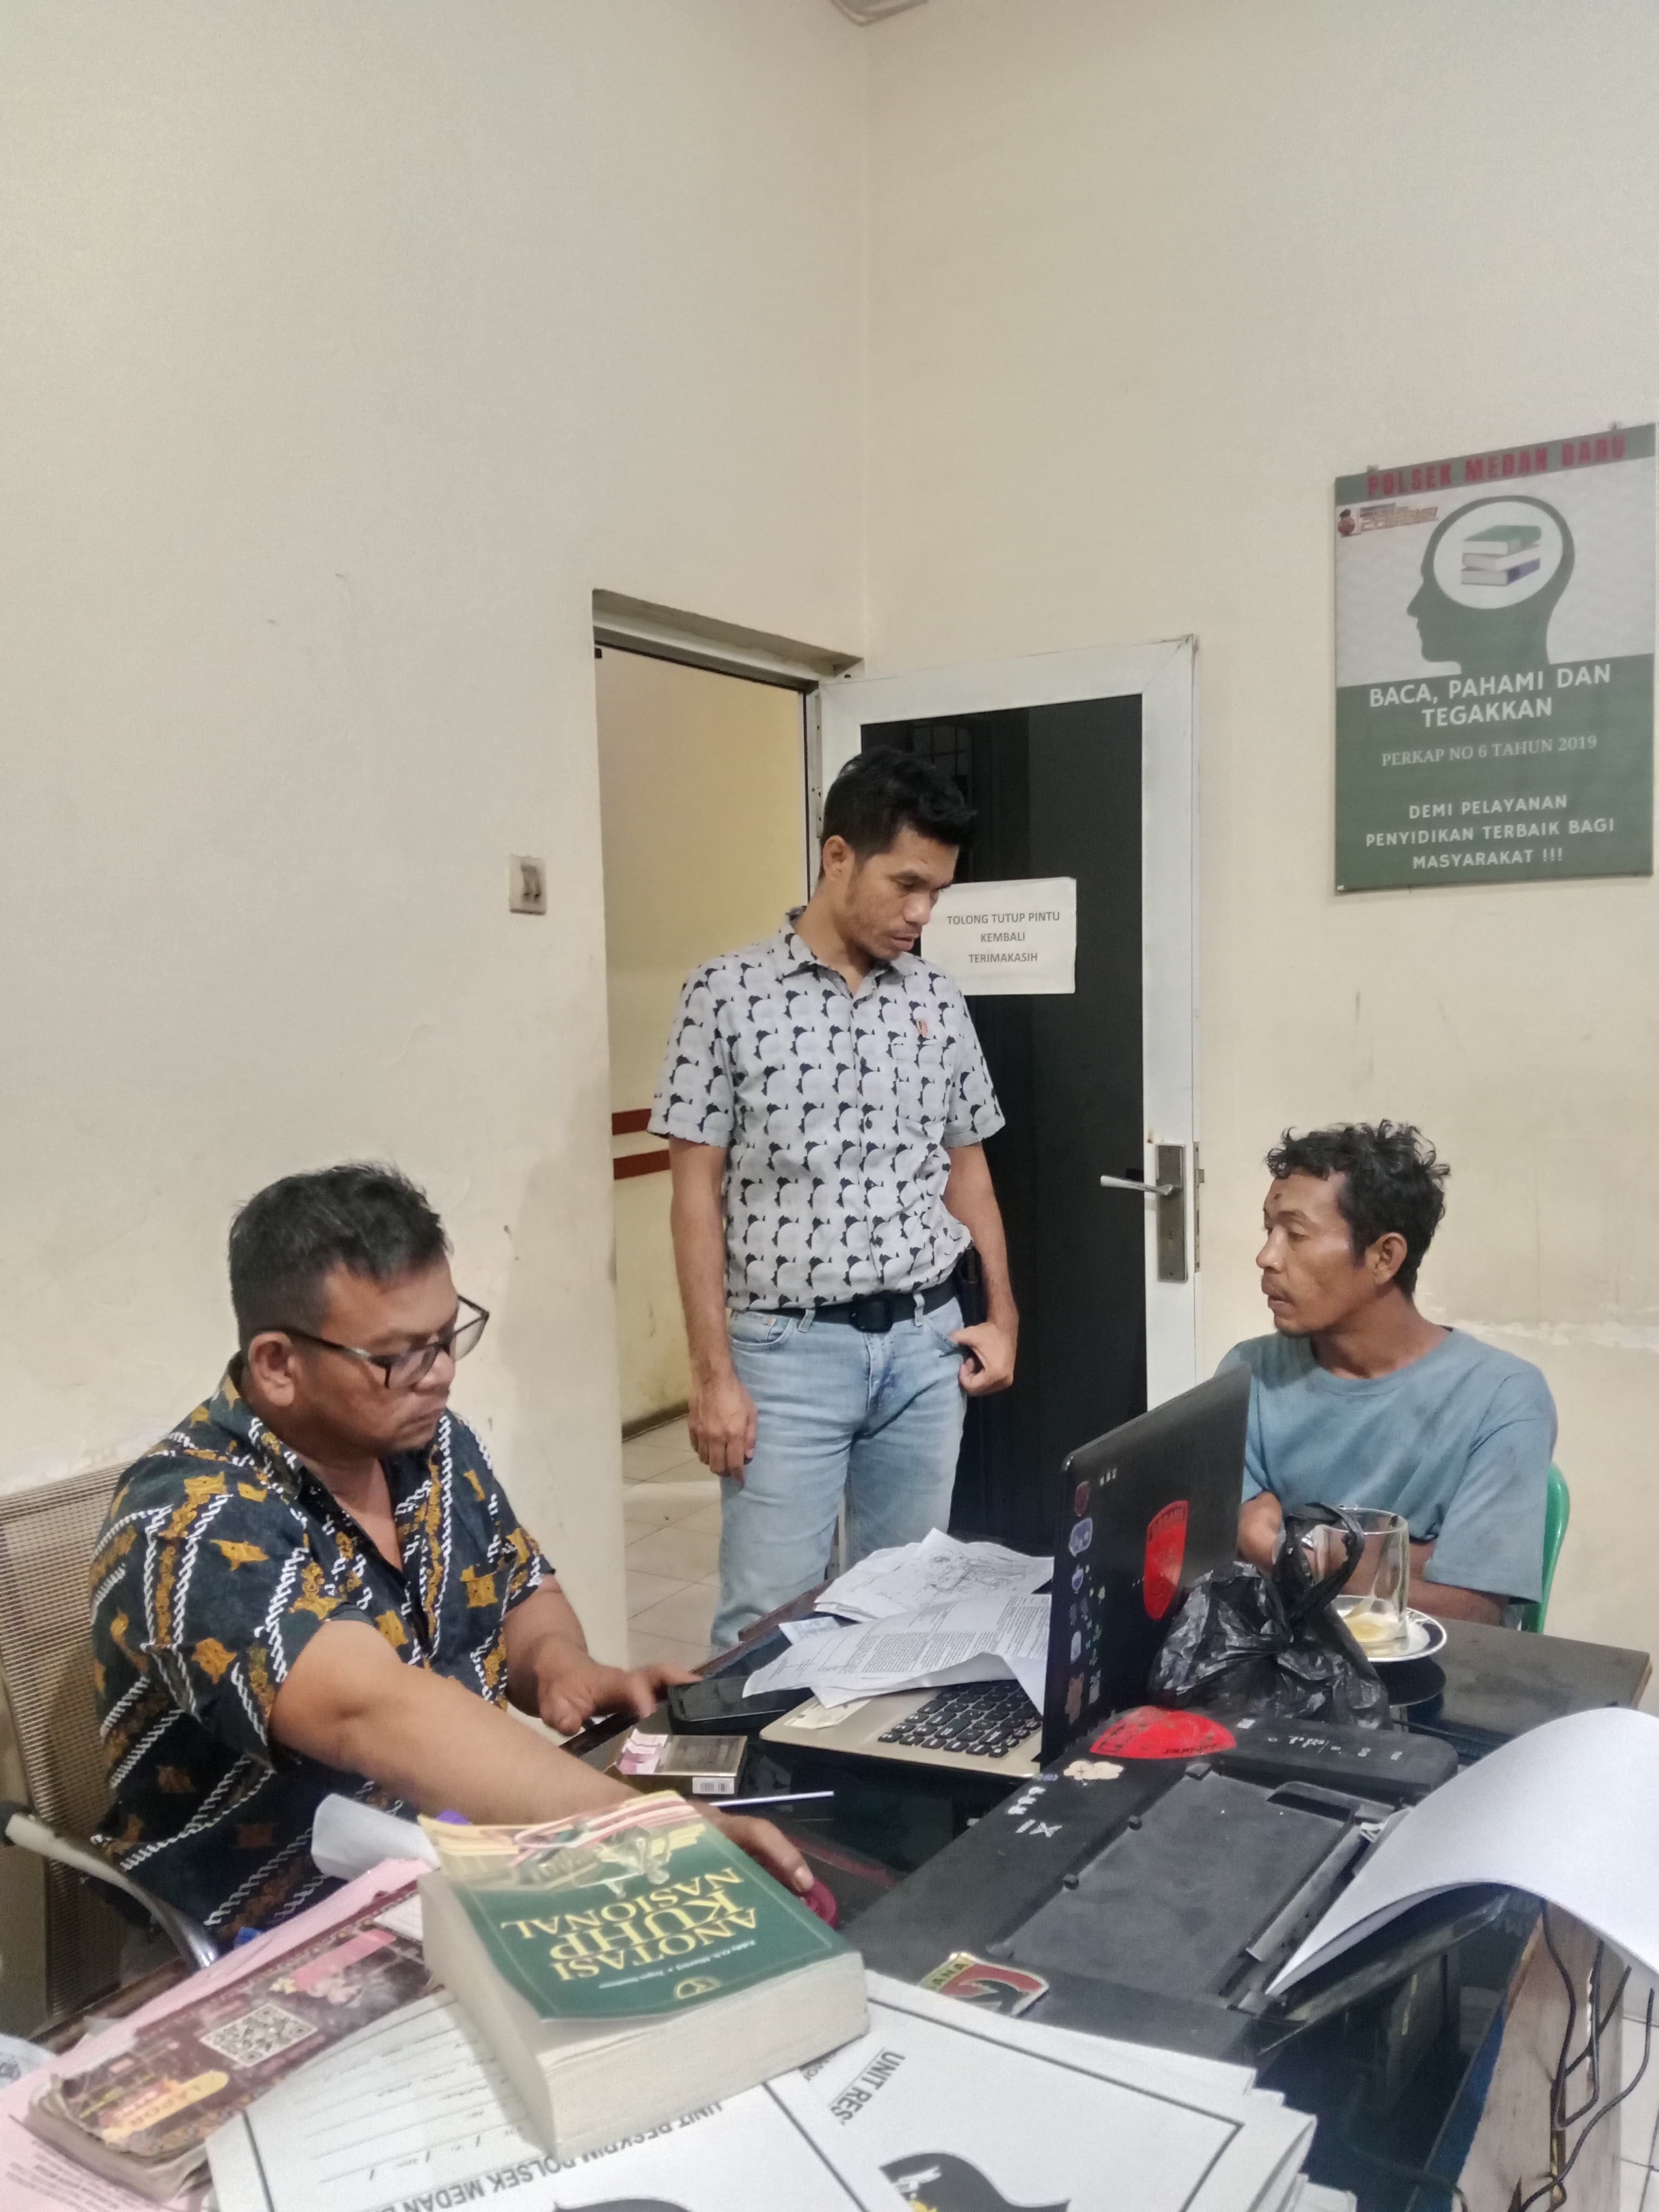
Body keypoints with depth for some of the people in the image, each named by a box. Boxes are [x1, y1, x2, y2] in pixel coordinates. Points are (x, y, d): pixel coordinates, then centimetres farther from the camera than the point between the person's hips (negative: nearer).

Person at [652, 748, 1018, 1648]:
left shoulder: (938, 1001, 6)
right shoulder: (729, 992, -6)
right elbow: (697, 1192, -6)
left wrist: (1002, 1315, 9)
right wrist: (714, 1373, -9)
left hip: (926, 1344, 4)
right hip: (789, 1348, -4)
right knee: (767, 1615, 0)